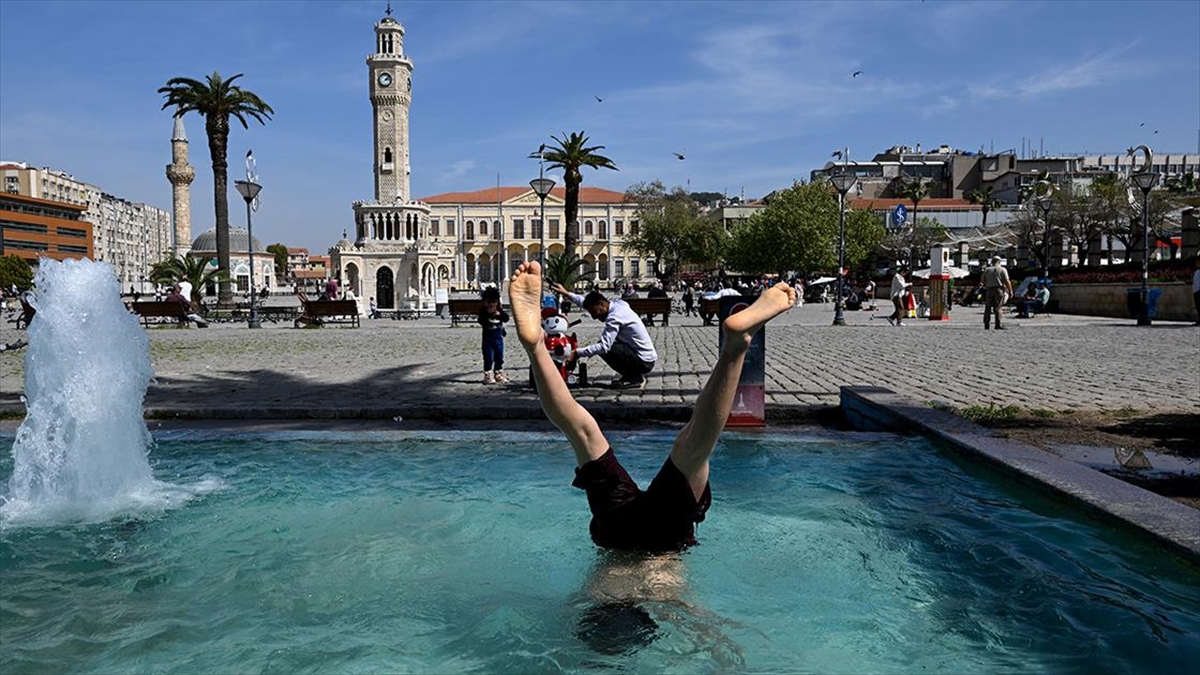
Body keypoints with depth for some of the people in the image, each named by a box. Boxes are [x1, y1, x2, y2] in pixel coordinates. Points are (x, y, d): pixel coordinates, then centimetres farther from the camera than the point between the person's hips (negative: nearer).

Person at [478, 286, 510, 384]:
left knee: (499, 356, 12)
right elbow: (481, 321, -20)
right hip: (488, 337, -4)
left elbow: (506, 319, -6)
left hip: (499, 337, 4)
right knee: (488, 358, -4)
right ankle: (488, 375, 1)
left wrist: (499, 314, -21)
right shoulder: (483, 311, -5)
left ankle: (499, 374, 24)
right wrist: (489, 313, -25)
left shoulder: (500, 310, 5)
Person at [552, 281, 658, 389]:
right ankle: (634, 374, 15)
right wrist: (567, 293, 21)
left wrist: (577, 354, -27)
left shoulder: (615, 316, -22)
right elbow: (587, 303, 20)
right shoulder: (616, 304, 5)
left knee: (604, 348, -18)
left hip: (643, 362, -10)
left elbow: (604, 346, -30)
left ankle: (634, 378, -6)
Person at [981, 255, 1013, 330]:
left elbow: (982, 280, 10)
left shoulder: (987, 270, 8)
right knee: (998, 308, -2)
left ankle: (986, 324, 6)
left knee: (988, 308, 7)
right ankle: (998, 325, -5)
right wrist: (1010, 291, 0)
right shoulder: (1002, 270, -1)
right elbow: (1007, 282, -6)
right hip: (998, 290, -3)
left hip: (989, 290, 3)